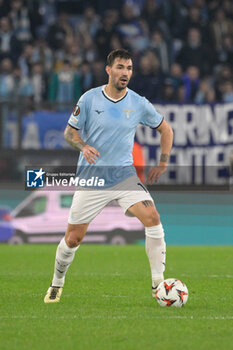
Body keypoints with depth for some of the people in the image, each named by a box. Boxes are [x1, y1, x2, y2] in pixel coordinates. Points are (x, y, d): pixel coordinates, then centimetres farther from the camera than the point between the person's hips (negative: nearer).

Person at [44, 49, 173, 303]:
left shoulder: (138, 104, 1)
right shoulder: (90, 99, -4)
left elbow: (166, 129, 15)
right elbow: (70, 131, 4)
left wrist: (162, 164, 6)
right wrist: (83, 146, -18)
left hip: (124, 175, 1)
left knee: (152, 218, -22)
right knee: (73, 238, 1)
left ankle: (158, 285, -16)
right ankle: (56, 285, 28)